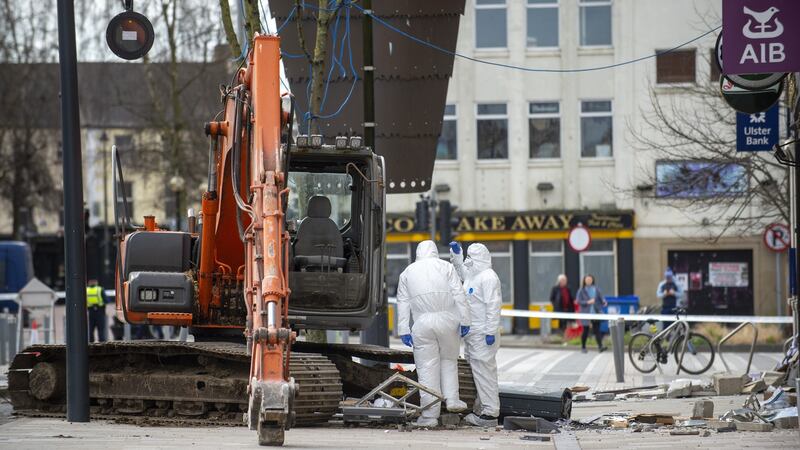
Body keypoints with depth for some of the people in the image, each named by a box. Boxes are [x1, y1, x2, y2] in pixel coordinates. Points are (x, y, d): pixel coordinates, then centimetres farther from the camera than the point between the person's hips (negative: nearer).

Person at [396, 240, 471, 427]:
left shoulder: (407, 272, 15)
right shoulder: (445, 267, 9)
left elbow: (403, 303, 9)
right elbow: (459, 295, 1)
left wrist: (404, 330, 7)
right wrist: (464, 320, 1)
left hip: (422, 323, 0)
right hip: (447, 320, 0)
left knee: (427, 369, 1)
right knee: (449, 360, 20)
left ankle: (430, 416, 1)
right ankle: (451, 399, 7)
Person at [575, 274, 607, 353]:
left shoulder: (596, 289, 8)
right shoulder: (581, 291, 0)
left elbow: (601, 297, 5)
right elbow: (578, 301, -6)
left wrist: (604, 302, -17)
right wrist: (587, 302, -18)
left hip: (596, 313, 2)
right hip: (585, 313, -2)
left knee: (597, 329, -5)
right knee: (585, 330, 4)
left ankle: (600, 346, -10)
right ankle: (583, 347, 19)